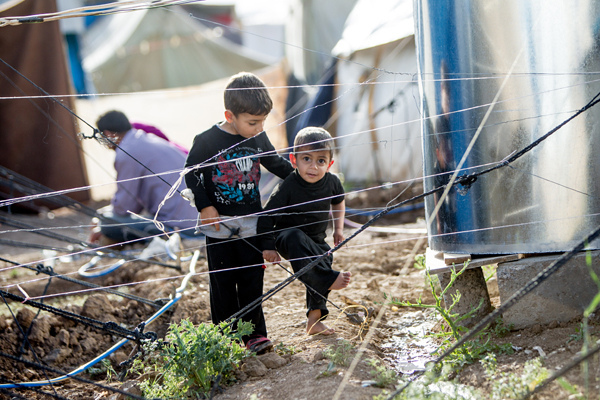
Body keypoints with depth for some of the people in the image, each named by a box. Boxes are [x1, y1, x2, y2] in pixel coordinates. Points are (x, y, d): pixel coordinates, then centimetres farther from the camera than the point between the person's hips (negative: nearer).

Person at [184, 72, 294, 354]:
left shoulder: (259, 139, -1)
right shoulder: (207, 141, -14)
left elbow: (277, 163, 17)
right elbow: (191, 174, -4)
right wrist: (205, 206, -10)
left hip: (251, 224, 3)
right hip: (219, 227, -3)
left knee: (252, 281, 6)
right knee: (223, 283, 4)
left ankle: (255, 334, 13)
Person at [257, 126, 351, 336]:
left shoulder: (332, 182, -9)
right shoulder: (288, 188, -25)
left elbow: (338, 201, 16)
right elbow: (267, 216, -18)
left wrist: (338, 228, 14)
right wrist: (268, 246, -19)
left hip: (317, 241, 6)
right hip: (286, 237, -6)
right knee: (296, 237, -38)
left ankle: (314, 320, 16)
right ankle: (328, 280, -43)